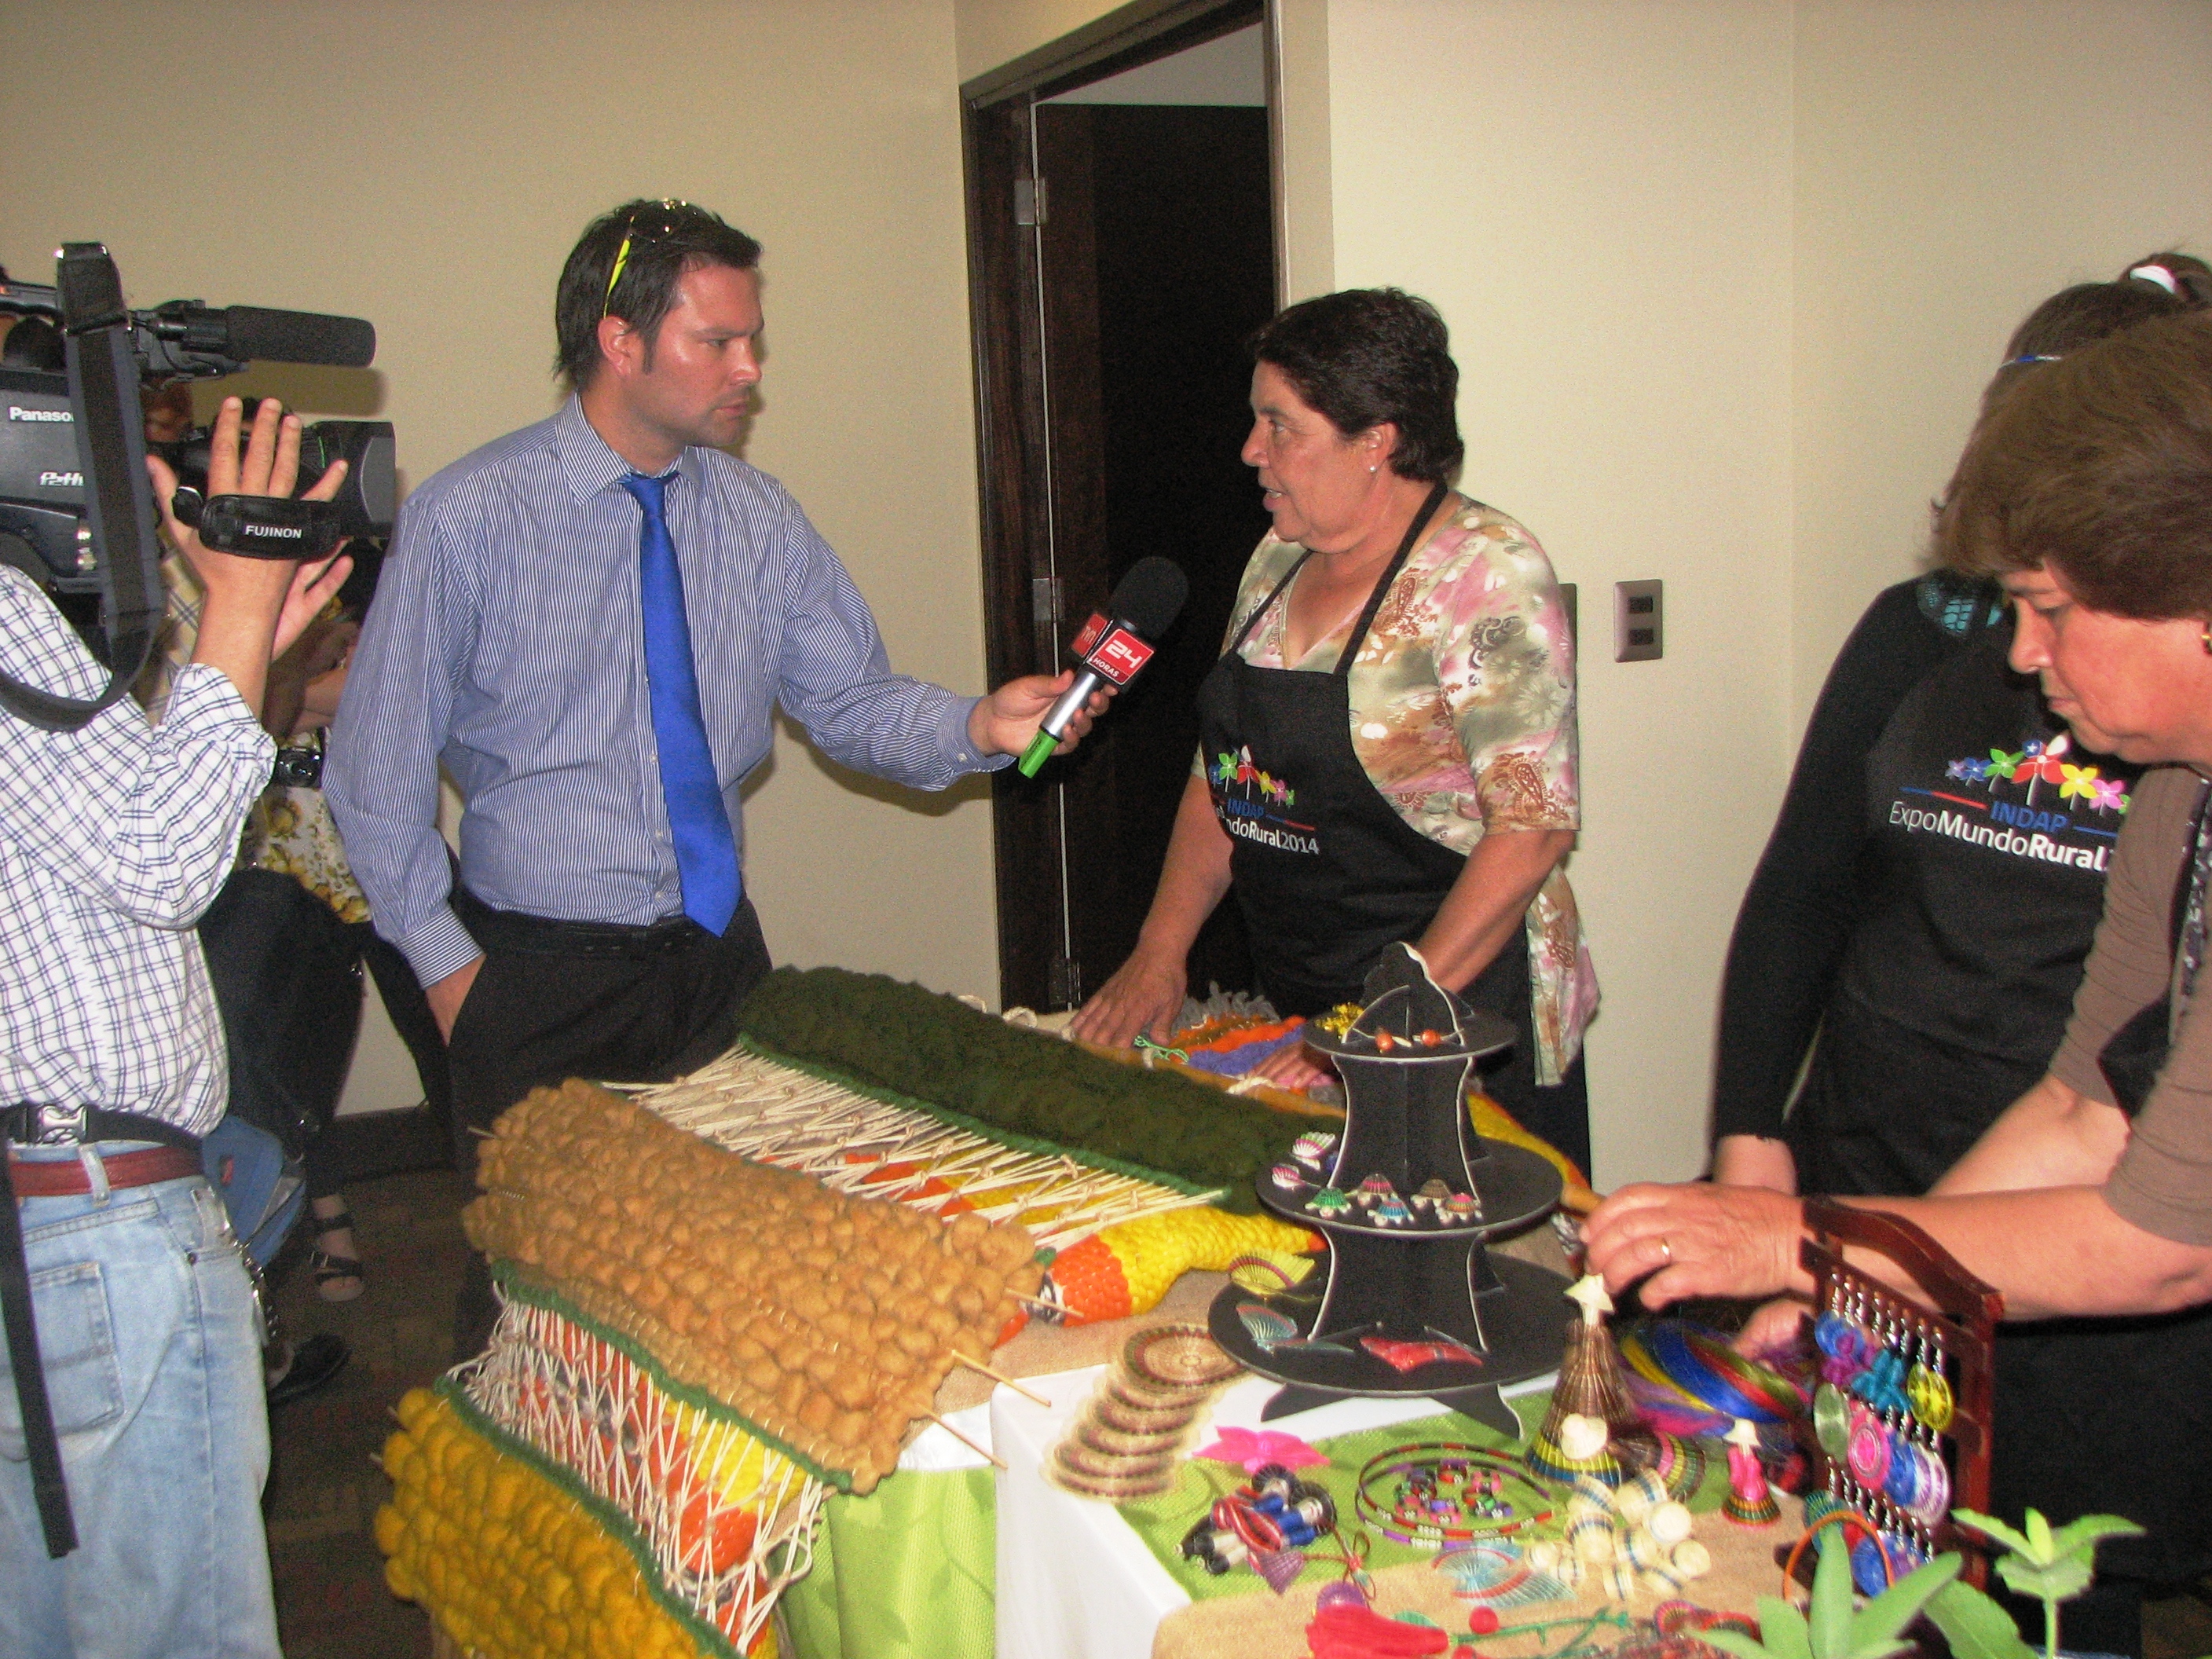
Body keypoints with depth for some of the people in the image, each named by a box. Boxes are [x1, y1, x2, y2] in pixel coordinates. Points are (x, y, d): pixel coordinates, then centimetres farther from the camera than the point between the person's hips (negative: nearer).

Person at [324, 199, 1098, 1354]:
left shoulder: (756, 518, 3)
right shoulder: (466, 521, -10)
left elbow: (848, 701, 2)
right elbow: (376, 771, -5)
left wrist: (977, 726, -17)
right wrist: (445, 959, -6)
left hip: (718, 953, 4)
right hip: (541, 981, -4)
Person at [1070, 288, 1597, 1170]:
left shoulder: (1486, 574, -14)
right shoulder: (1278, 560, 8)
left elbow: (1533, 829, -19)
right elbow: (1219, 779, 14)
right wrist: (1159, 954, 2)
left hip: (1462, 1022, -6)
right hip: (1292, 1016, 7)